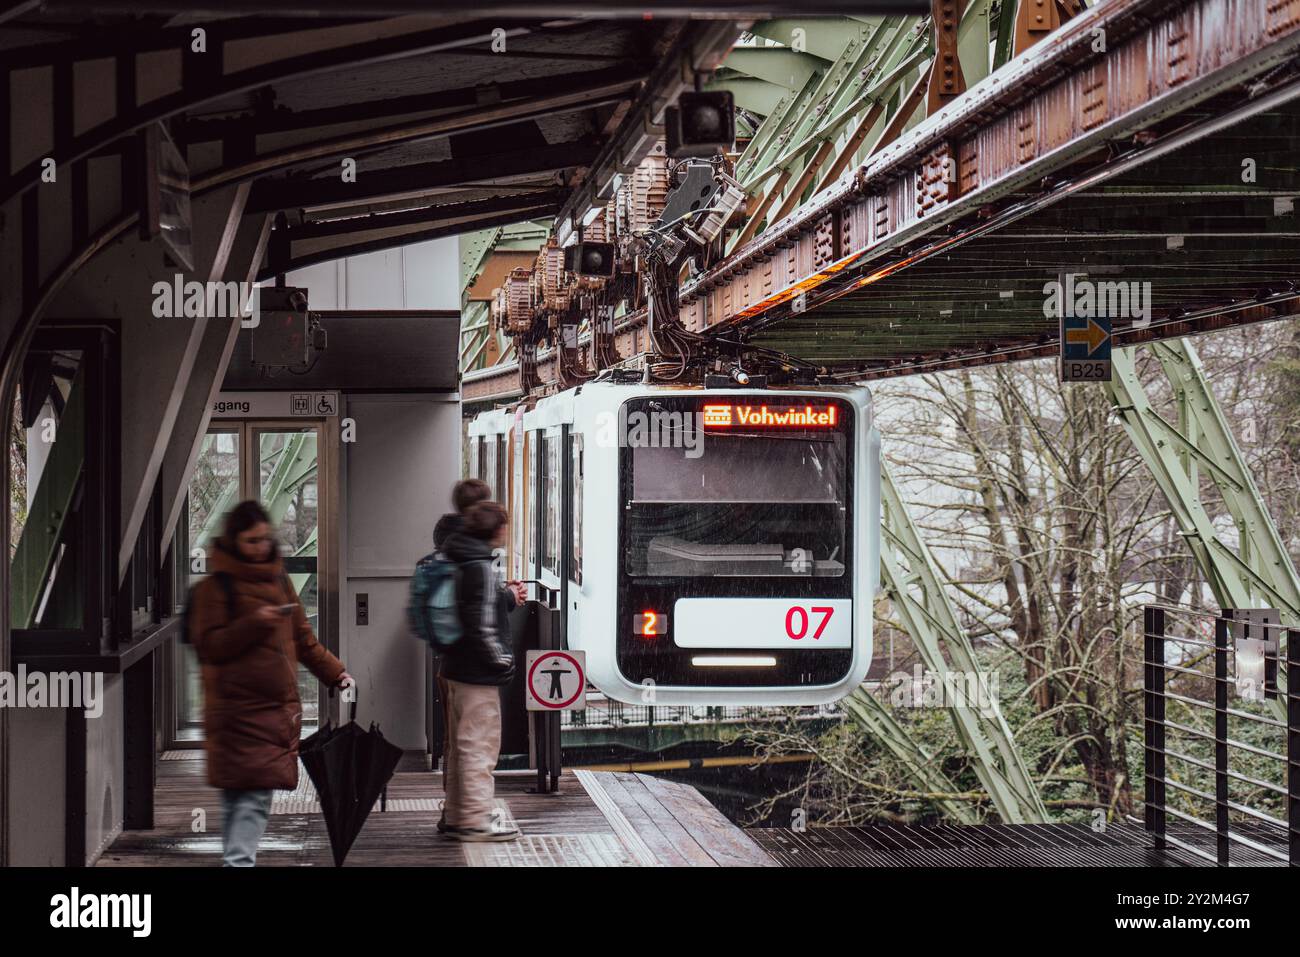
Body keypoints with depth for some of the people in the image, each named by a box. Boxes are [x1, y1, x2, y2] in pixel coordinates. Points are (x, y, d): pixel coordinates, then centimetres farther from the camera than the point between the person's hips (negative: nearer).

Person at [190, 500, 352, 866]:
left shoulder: (279, 580, 16)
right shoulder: (214, 587, -4)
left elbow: (302, 638, 21)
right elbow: (209, 645, -10)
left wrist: (335, 672, 10)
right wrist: (253, 623, -21)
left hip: (279, 706, 6)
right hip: (237, 709, -6)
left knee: (255, 795, 6)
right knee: (249, 794, -12)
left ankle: (238, 860, 12)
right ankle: (238, 861, -13)